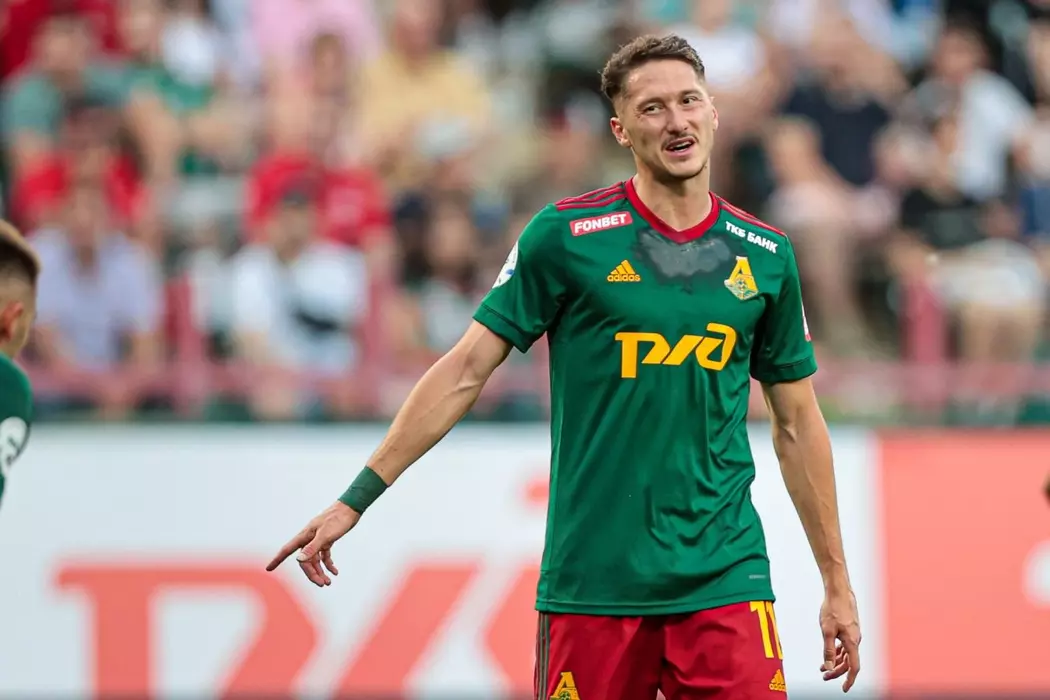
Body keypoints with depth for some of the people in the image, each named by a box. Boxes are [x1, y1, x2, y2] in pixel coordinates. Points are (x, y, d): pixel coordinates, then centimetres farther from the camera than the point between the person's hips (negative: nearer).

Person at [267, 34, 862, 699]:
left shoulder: (766, 255, 7)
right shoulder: (564, 235, -2)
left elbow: (797, 423, 14)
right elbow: (466, 371, 0)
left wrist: (837, 582, 13)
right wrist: (355, 500, -5)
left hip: (724, 582, 2)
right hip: (592, 585, -2)